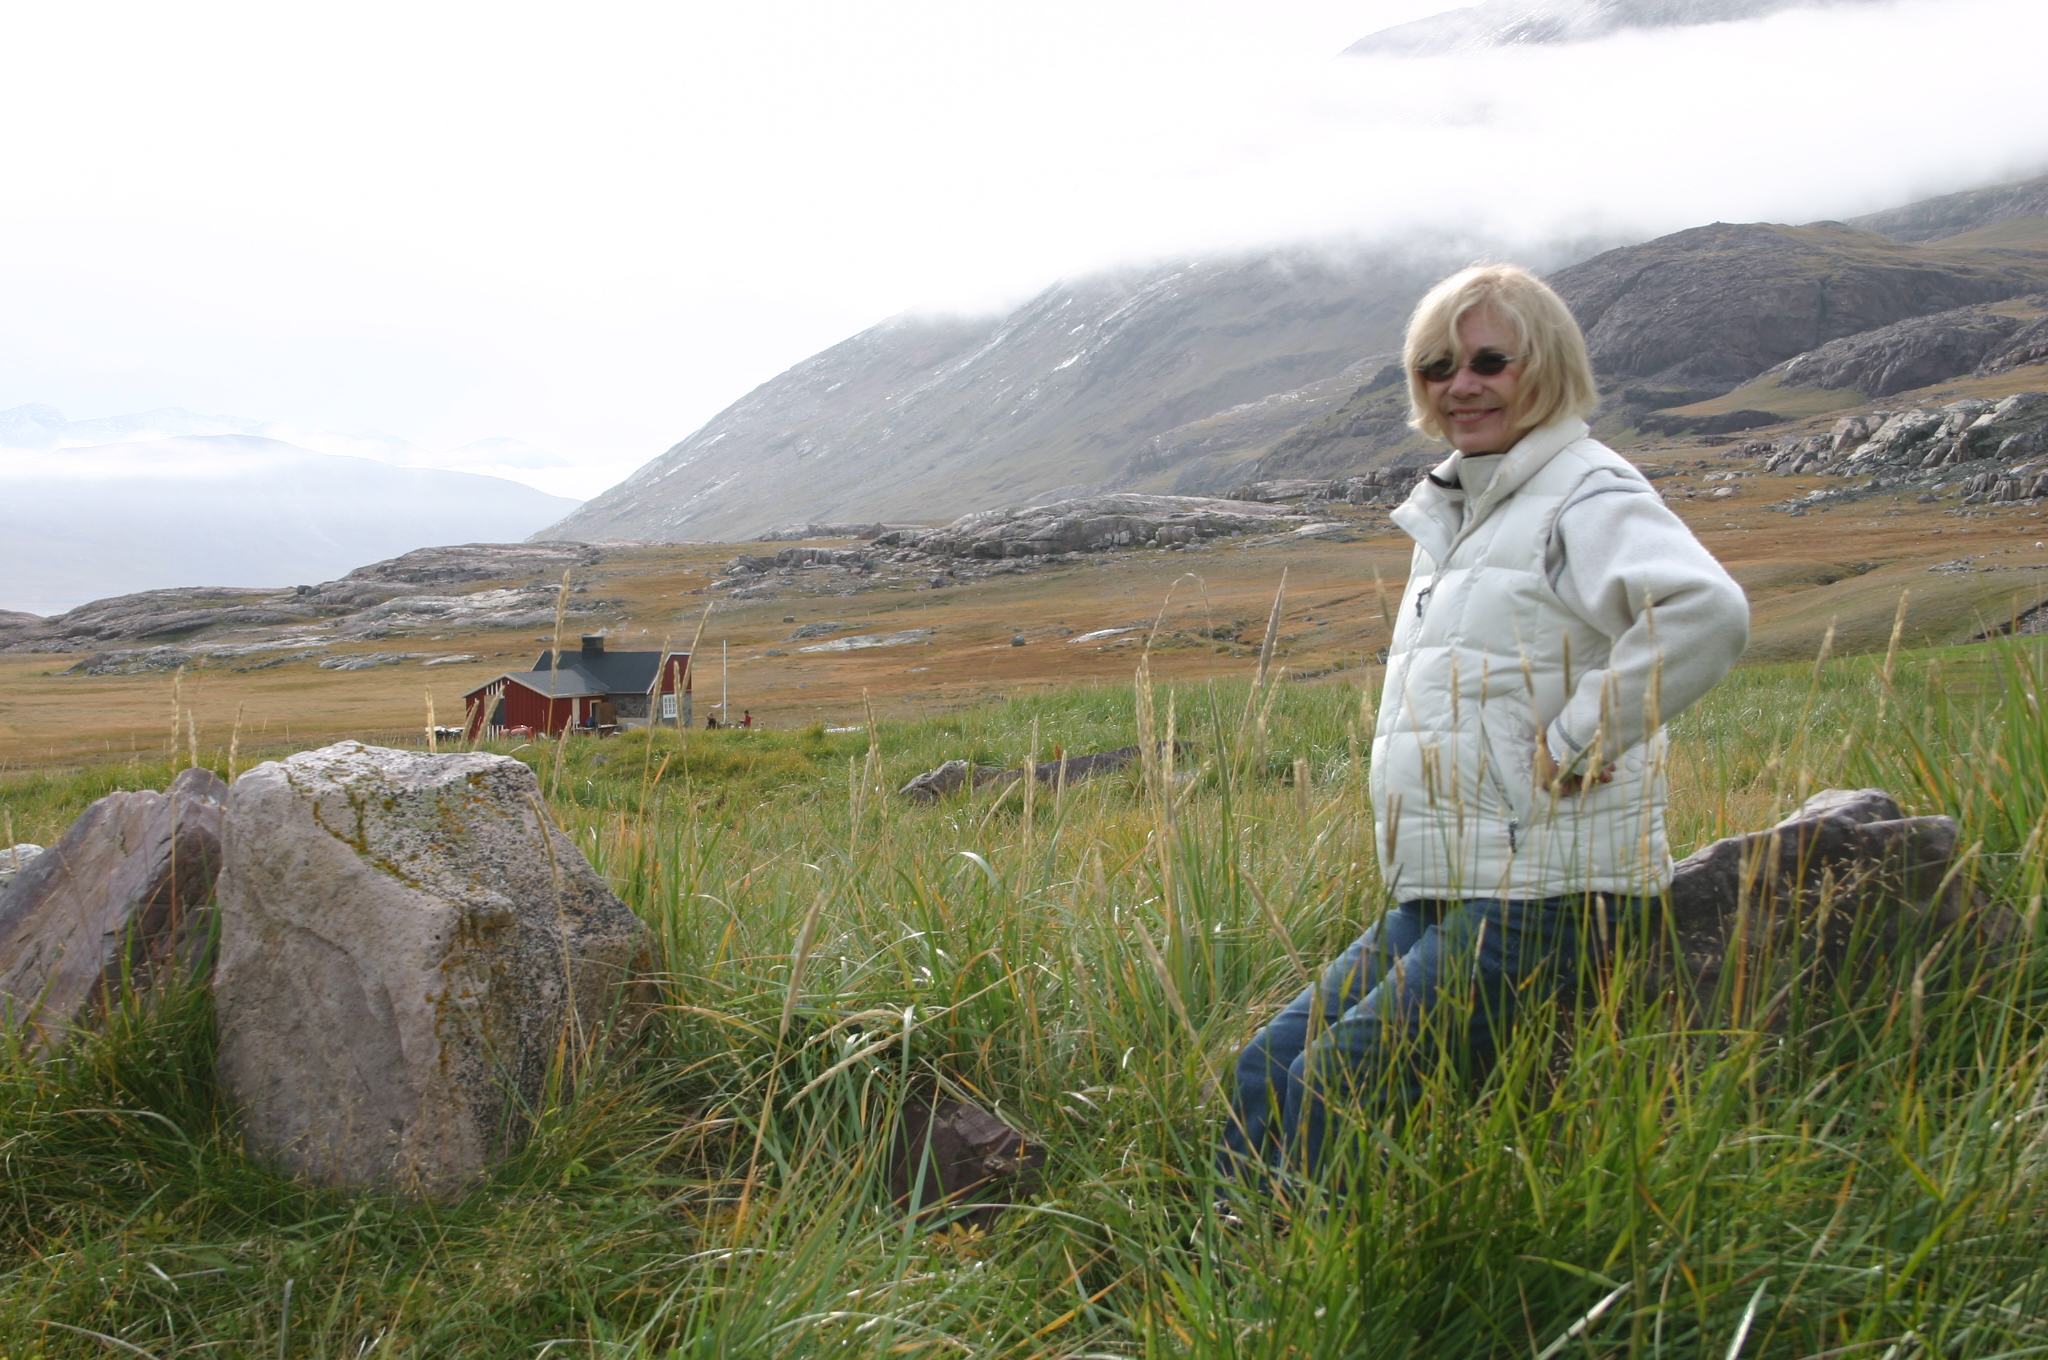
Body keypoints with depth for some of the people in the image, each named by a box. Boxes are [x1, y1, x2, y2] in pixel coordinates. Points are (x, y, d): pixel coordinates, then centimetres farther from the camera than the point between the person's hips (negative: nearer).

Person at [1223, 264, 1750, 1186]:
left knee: (1337, 1084, -15)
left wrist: (1573, 745, -22)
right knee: (1265, 1069, 0)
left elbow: (1706, 612, -29)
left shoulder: (1587, 494, -10)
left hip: (1544, 899, -9)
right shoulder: (1452, 510, 18)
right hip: (1437, 897, 9)